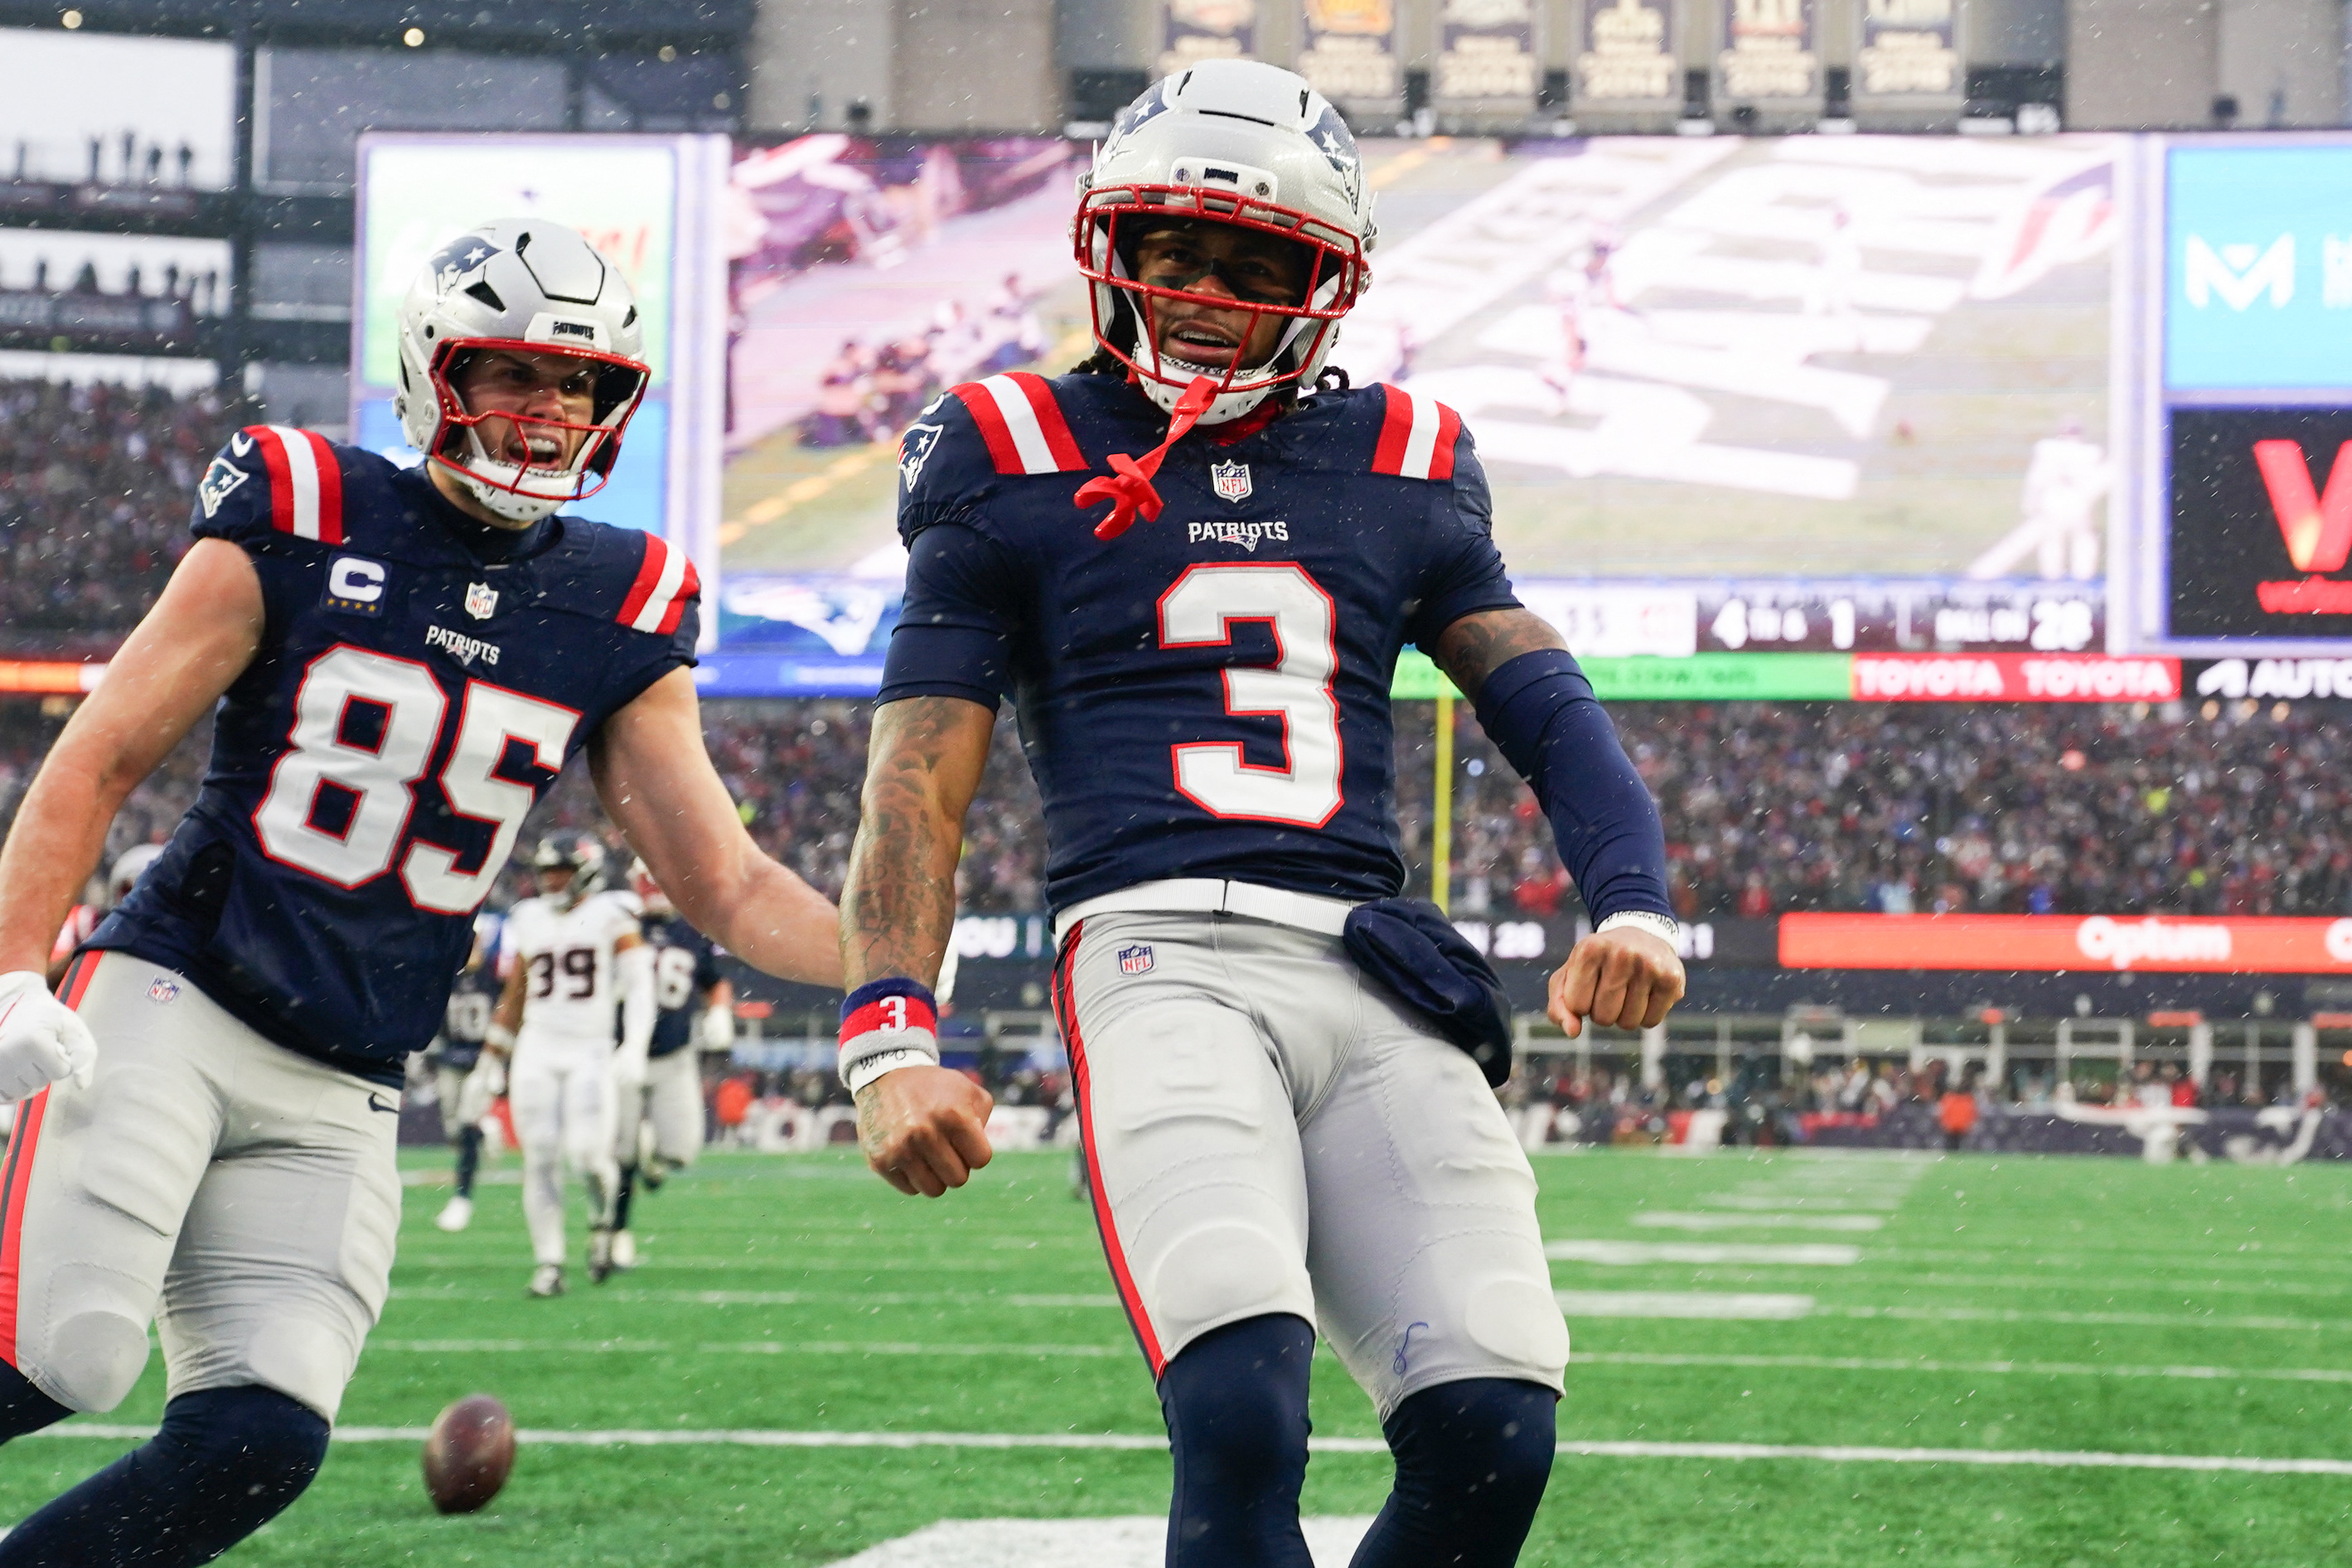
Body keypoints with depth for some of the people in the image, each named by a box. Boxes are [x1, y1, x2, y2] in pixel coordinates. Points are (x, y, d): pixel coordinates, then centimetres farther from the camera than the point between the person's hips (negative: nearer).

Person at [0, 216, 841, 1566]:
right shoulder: (299, 524, -2)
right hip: (170, 1006, -4)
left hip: (338, 1099, 4)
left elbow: (731, 888, 10)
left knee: (261, 1443, -10)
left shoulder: (617, 614, 9)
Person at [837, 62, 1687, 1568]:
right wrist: (892, 1038, -7)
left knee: (1492, 1439, -12)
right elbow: (920, 781, 8)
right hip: (1158, 950, -4)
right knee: (1242, 1416, -27)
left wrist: (1633, 904, -4)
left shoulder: (1398, 466, 22)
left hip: (1375, 975, 4)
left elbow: (1547, 704, 16)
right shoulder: (1023, 466, 13)